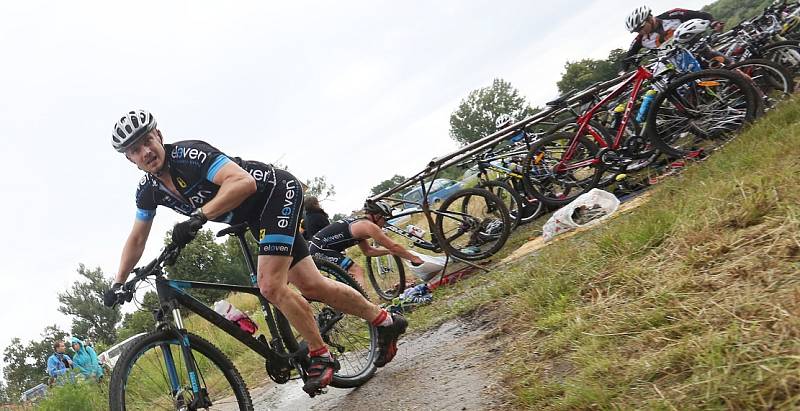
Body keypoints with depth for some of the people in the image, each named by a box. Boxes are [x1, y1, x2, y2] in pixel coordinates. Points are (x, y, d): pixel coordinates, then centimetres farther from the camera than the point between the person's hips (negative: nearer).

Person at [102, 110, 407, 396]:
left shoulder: (189, 154, -26)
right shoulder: (148, 191, -1)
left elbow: (243, 182, -39)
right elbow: (136, 240, 11)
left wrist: (198, 216, -46)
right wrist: (118, 283, 5)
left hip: (278, 191, -8)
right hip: (255, 217, 8)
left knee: (270, 286, -19)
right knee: (311, 286, 5)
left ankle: (321, 356, 1)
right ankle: (386, 321, 20)